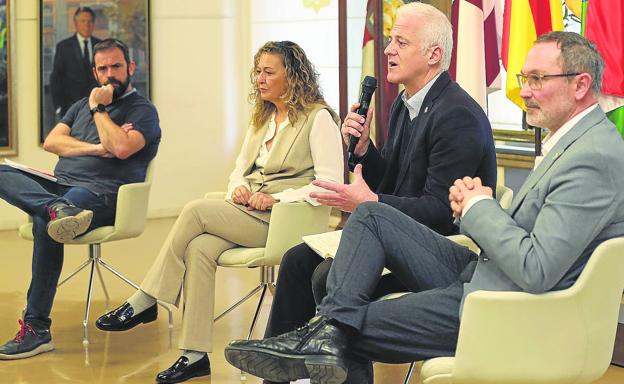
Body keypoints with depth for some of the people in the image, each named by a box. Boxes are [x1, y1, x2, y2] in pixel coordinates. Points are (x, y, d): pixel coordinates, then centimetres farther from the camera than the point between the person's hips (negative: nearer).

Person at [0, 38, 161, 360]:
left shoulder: (142, 110, 7)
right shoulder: (83, 105, 27)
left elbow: (121, 148, -14)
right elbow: (51, 142, 12)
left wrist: (99, 109, -1)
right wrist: (97, 148, -3)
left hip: (100, 192, -7)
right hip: (58, 186, 7)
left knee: (44, 223, -36)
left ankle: (37, 329, -35)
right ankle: (58, 210, -45)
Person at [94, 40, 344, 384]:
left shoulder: (318, 118, -2)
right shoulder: (261, 118, 23)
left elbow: (331, 184, -10)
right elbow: (239, 170, 24)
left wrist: (277, 198, -17)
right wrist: (237, 188, -1)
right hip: (246, 212, 7)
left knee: (196, 210, -24)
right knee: (199, 248, -25)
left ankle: (144, 303, -14)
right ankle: (195, 355, -27)